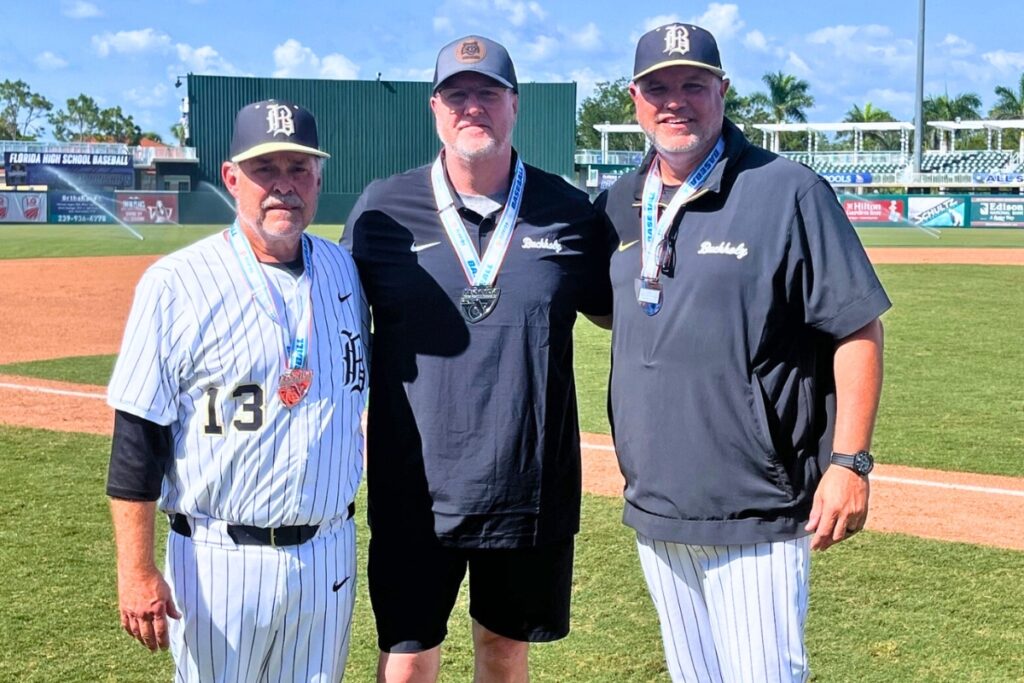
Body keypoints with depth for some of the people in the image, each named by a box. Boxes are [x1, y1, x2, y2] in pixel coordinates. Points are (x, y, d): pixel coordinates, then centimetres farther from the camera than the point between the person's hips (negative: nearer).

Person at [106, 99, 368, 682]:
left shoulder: (344, 270, 5)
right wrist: (136, 571, -14)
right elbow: (136, 440, -11)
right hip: (218, 561, -4)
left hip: (329, 555, 5)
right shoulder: (176, 284, -11)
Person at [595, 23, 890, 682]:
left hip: (755, 513, -6)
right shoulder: (617, 206, 9)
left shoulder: (788, 192, -8)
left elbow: (858, 329, -9)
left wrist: (850, 462, -15)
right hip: (654, 510, 6)